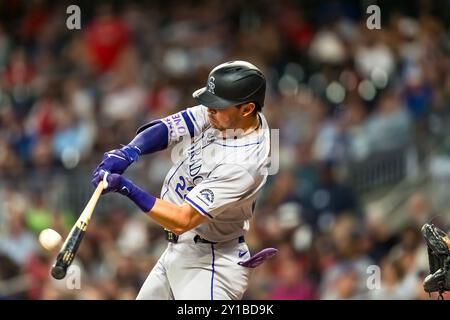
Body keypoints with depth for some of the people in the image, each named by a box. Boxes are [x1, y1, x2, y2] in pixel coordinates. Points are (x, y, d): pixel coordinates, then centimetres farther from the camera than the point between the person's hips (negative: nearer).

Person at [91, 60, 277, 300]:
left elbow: (182, 221, -29)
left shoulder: (243, 164, -29)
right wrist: (127, 153, -23)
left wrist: (126, 188, -32)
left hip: (209, 264, -9)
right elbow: (167, 128, -3)